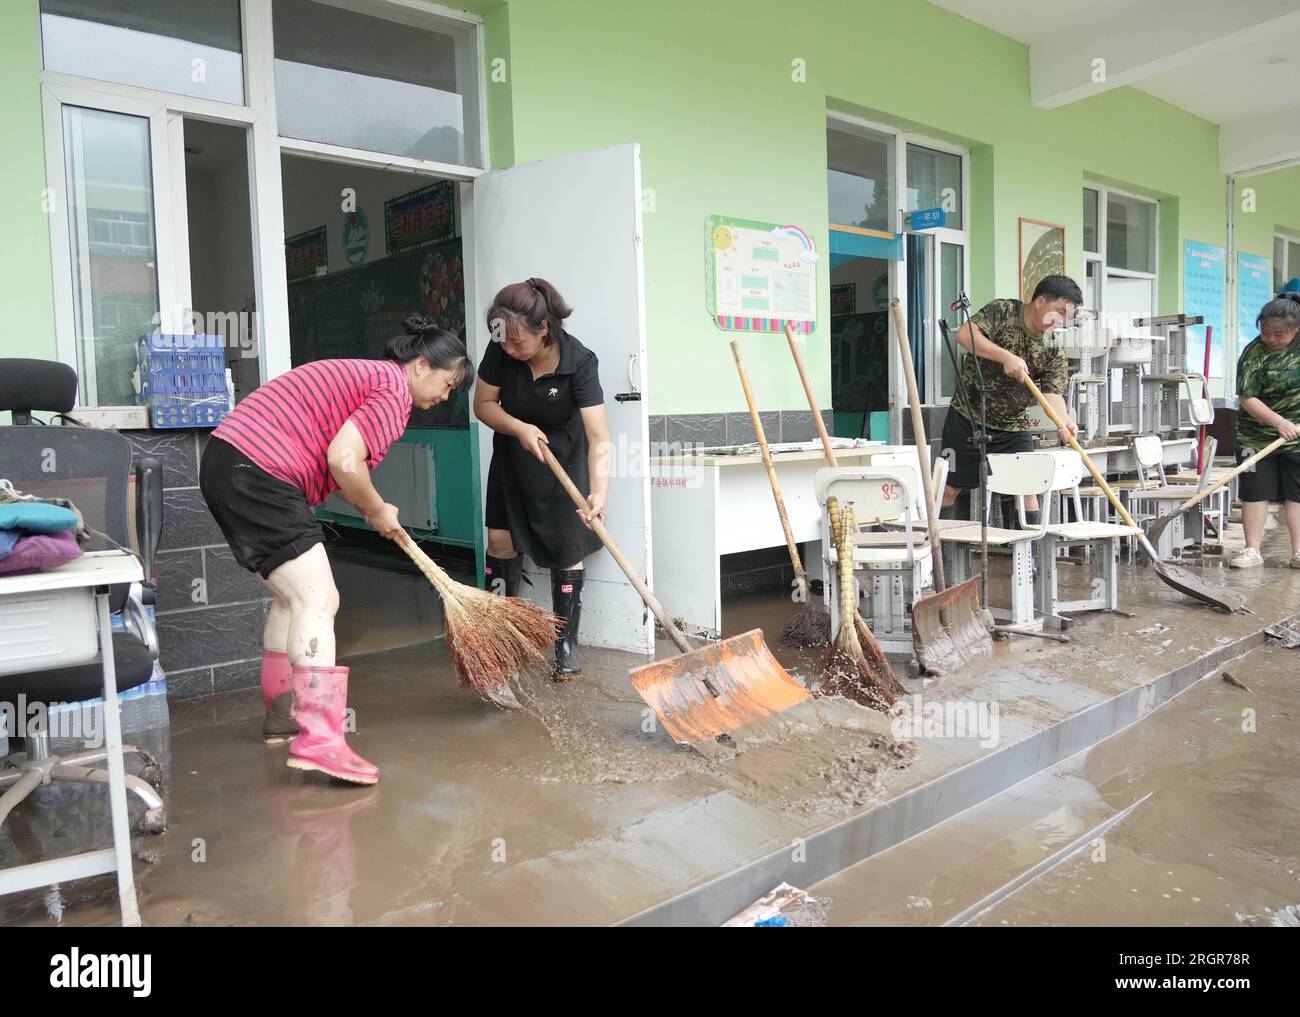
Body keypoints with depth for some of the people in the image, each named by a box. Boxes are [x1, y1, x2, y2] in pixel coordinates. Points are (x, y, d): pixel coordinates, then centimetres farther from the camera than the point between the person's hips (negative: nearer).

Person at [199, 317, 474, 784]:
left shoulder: (365, 376, 23)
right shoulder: (395, 392, -8)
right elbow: (344, 461, -20)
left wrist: (373, 509, 20)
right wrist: (377, 510, -4)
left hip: (227, 464, 11)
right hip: (255, 473, -11)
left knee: (294, 598, 19)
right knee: (318, 600, -15)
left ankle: (282, 713, 30)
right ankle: (319, 741, -22)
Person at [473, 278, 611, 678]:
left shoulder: (579, 361, -31)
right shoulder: (500, 351, -21)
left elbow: (599, 438, -38)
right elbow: (483, 404, -10)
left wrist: (599, 492, -52)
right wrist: (520, 428, -28)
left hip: (562, 456, -3)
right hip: (513, 453, 3)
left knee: (566, 549, -3)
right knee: (500, 539, 4)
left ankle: (567, 643, 10)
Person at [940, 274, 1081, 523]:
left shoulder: (1053, 353, 0)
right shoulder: (1002, 312, -11)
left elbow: (1052, 393, -11)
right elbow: (963, 335, -26)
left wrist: (1063, 421, -32)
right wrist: (1005, 356, -34)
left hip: (1013, 427, 4)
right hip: (967, 418, -4)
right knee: (951, 488, 1)